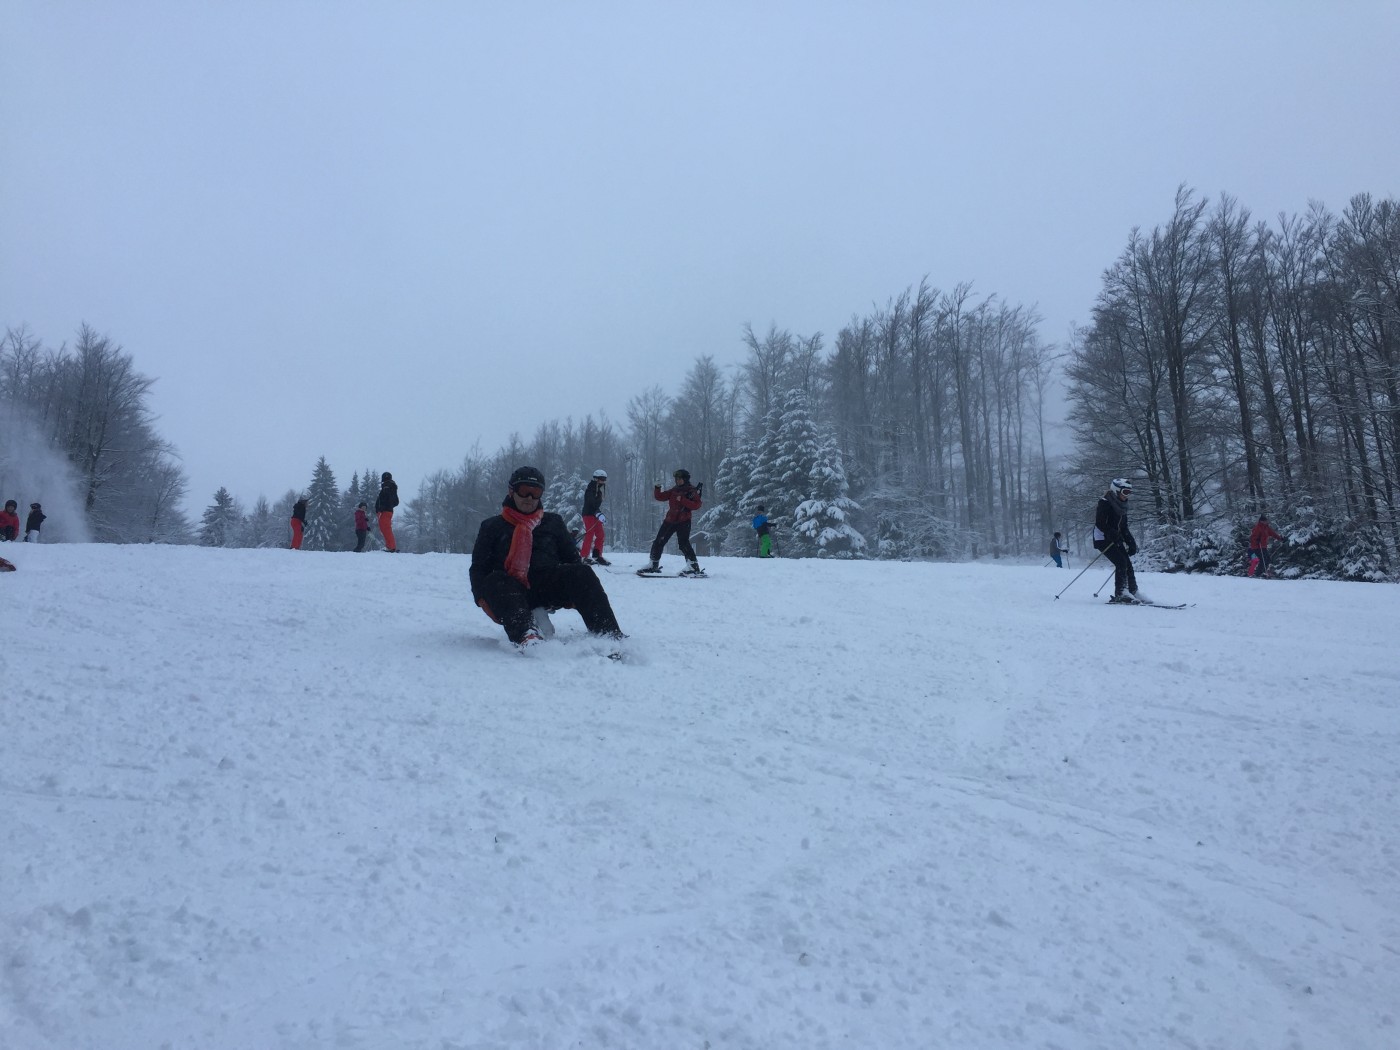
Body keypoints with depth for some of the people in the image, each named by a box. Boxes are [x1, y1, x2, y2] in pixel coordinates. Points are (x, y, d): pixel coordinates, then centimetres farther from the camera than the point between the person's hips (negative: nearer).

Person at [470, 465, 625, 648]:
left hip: (550, 588, 1)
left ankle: (609, 635, -39)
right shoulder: (492, 527, 20)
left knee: (582, 573, -27)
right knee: (496, 580, -35)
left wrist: (578, 590, 1)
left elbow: (571, 557, 21)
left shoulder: (553, 522, 24)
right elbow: (478, 568, 15)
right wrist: (483, 600, -5)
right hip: (510, 592, -1)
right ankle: (525, 635, -59)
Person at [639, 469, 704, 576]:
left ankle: (694, 567, -15)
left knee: (683, 543, -18)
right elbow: (660, 497, 13)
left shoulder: (692, 491, -3)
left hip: (683, 521, -7)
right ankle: (653, 565, 22)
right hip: (670, 520, 7)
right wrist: (657, 489, -5)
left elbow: (696, 505, -17)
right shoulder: (674, 490, 13)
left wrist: (682, 500, -22)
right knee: (658, 542, 8)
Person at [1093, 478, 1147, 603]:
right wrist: (1113, 534, -33)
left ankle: (1133, 591, 10)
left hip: (1115, 539, 8)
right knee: (1121, 561, -17)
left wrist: (1131, 542, 4)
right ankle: (1120, 594, -16)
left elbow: (1124, 527, 15)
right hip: (1103, 539, -8)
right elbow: (1100, 524, -21)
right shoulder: (1105, 503, -13)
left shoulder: (1122, 505, 11)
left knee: (1128, 563, 2)